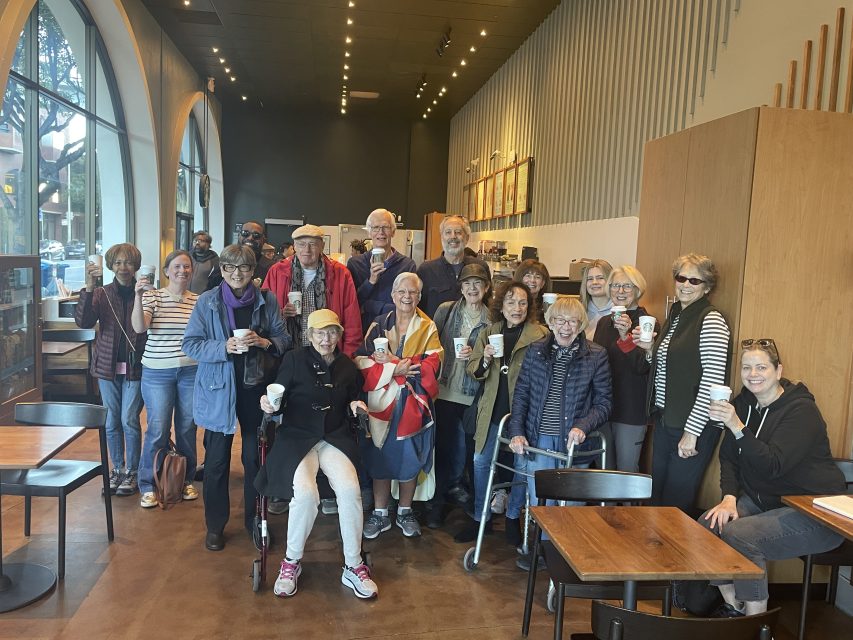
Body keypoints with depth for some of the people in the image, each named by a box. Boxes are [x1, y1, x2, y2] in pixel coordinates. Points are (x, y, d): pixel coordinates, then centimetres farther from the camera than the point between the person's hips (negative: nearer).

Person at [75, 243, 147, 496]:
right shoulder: (101, 293, 0)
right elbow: (83, 321, -13)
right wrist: (89, 287, -25)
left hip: (135, 367, -2)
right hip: (108, 366, 3)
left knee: (129, 420, -2)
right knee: (112, 421, 12)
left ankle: (132, 472, 14)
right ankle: (117, 468, 27)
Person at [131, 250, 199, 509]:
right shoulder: (153, 296, -2)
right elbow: (138, 327, -16)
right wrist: (138, 296, -26)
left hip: (191, 371, 2)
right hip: (157, 372, -2)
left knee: (187, 428, 10)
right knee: (157, 430, 0)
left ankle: (186, 480, 27)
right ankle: (148, 486, 15)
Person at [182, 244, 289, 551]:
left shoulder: (267, 301, 2)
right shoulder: (207, 302, -2)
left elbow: (284, 339, 4)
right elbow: (190, 344, -6)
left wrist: (263, 342, -17)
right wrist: (226, 347, -21)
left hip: (257, 387, 1)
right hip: (219, 390, -1)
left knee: (255, 457, 11)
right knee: (217, 460, 7)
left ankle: (255, 520, 29)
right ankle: (215, 525, 24)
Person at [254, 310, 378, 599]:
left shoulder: (347, 366, 11)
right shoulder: (294, 359, 1)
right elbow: (280, 402, -1)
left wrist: (356, 405, -1)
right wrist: (270, 404, -23)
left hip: (336, 437, 3)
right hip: (297, 437, -2)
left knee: (350, 489, -26)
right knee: (305, 492, -30)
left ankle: (353, 566, -7)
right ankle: (292, 561, -3)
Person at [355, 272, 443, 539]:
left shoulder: (428, 328, 3)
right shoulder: (378, 325, 4)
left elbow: (432, 365, -10)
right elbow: (362, 361, -6)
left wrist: (390, 363, -15)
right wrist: (396, 370, -20)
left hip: (413, 404, 0)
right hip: (382, 403, 1)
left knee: (410, 459, 6)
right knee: (380, 457, 5)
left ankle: (405, 512, 25)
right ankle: (380, 514, 20)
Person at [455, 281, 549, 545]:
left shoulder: (541, 335, -7)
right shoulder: (488, 333, 7)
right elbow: (473, 371, 7)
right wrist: (485, 359, -13)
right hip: (492, 411, 4)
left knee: (523, 466, 6)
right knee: (480, 462, 8)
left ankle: (513, 518, 29)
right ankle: (480, 518, 26)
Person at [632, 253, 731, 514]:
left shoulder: (711, 321, -12)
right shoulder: (675, 316, 13)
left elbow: (712, 381, -18)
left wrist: (692, 432, -19)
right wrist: (650, 349, 2)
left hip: (693, 426, -8)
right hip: (664, 420, 8)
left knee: (676, 502, 2)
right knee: (657, 497, 15)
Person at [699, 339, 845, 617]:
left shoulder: (801, 410, -17)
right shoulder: (743, 404, 4)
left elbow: (772, 465, -28)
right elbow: (729, 458, 3)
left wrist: (737, 427, -39)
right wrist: (729, 498, -12)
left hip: (813, 511, -7)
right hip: (763, 499, 7)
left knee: (739, 535, -28)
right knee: (708, 524, -15)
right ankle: (733, 607, 5)